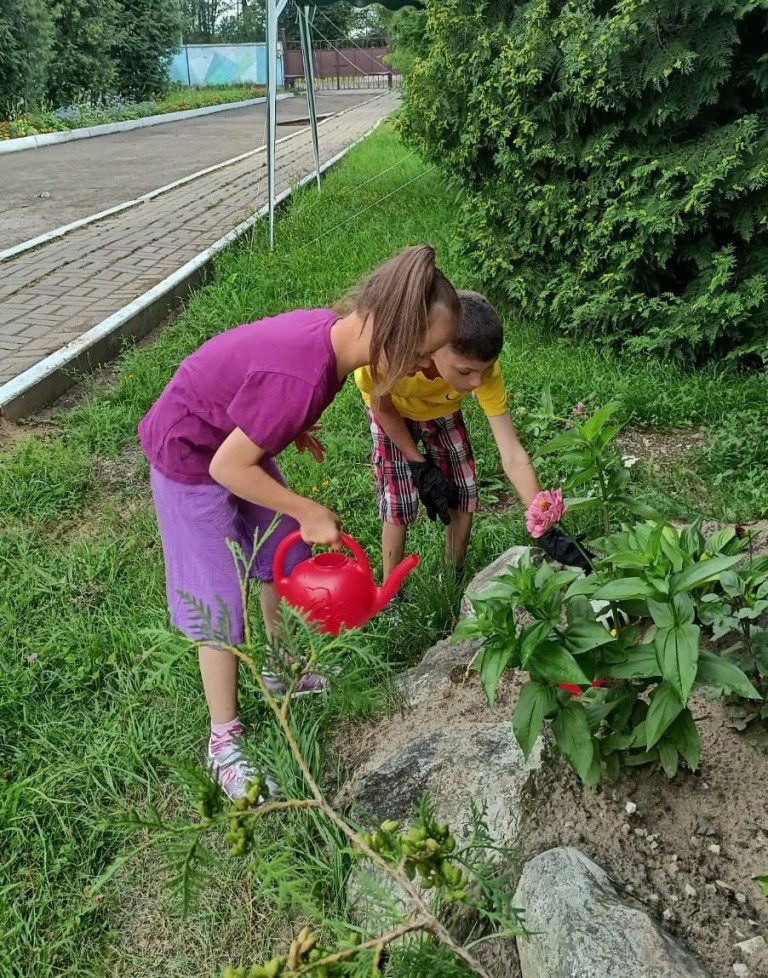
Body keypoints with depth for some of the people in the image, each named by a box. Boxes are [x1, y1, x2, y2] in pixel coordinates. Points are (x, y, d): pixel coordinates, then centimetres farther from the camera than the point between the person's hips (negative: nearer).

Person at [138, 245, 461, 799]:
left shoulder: (332, 331, -14)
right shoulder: (303, 378, -39)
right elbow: (227, 467, -29)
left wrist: (292, 428, 5)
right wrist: (307, 512, -22)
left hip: (232, 440, 9)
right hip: (190, 461, -8)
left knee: (285, 560, 19)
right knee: (222, 604, 0)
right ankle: (225, 743, 18)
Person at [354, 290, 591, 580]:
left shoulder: (482, 368, -37)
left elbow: (513, 456, -33)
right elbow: (382, 408, -20)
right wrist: (420, 467, -19)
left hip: (443, 411, 2)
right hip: (392, 411, -2)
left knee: (463, 495, 0)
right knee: (399, 502, -9)